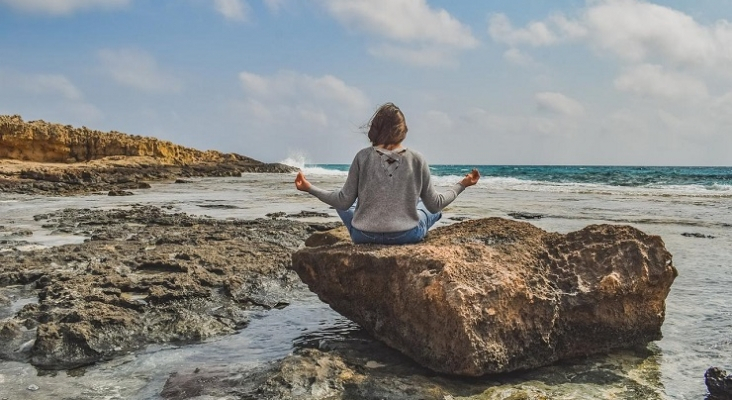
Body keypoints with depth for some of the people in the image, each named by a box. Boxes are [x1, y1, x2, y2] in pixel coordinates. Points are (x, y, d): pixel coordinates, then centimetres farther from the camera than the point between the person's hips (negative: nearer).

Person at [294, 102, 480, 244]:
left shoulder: (363, 157, -9)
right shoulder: (417, 160, -7)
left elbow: (343, 202, -7)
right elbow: (435, 204, -1)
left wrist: (309, 188, 5)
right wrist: (462, 185, 14)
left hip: (364, 236, -1)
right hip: (407, 236, 1)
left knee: (343, 203, 31)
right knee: (432, 208, 32)